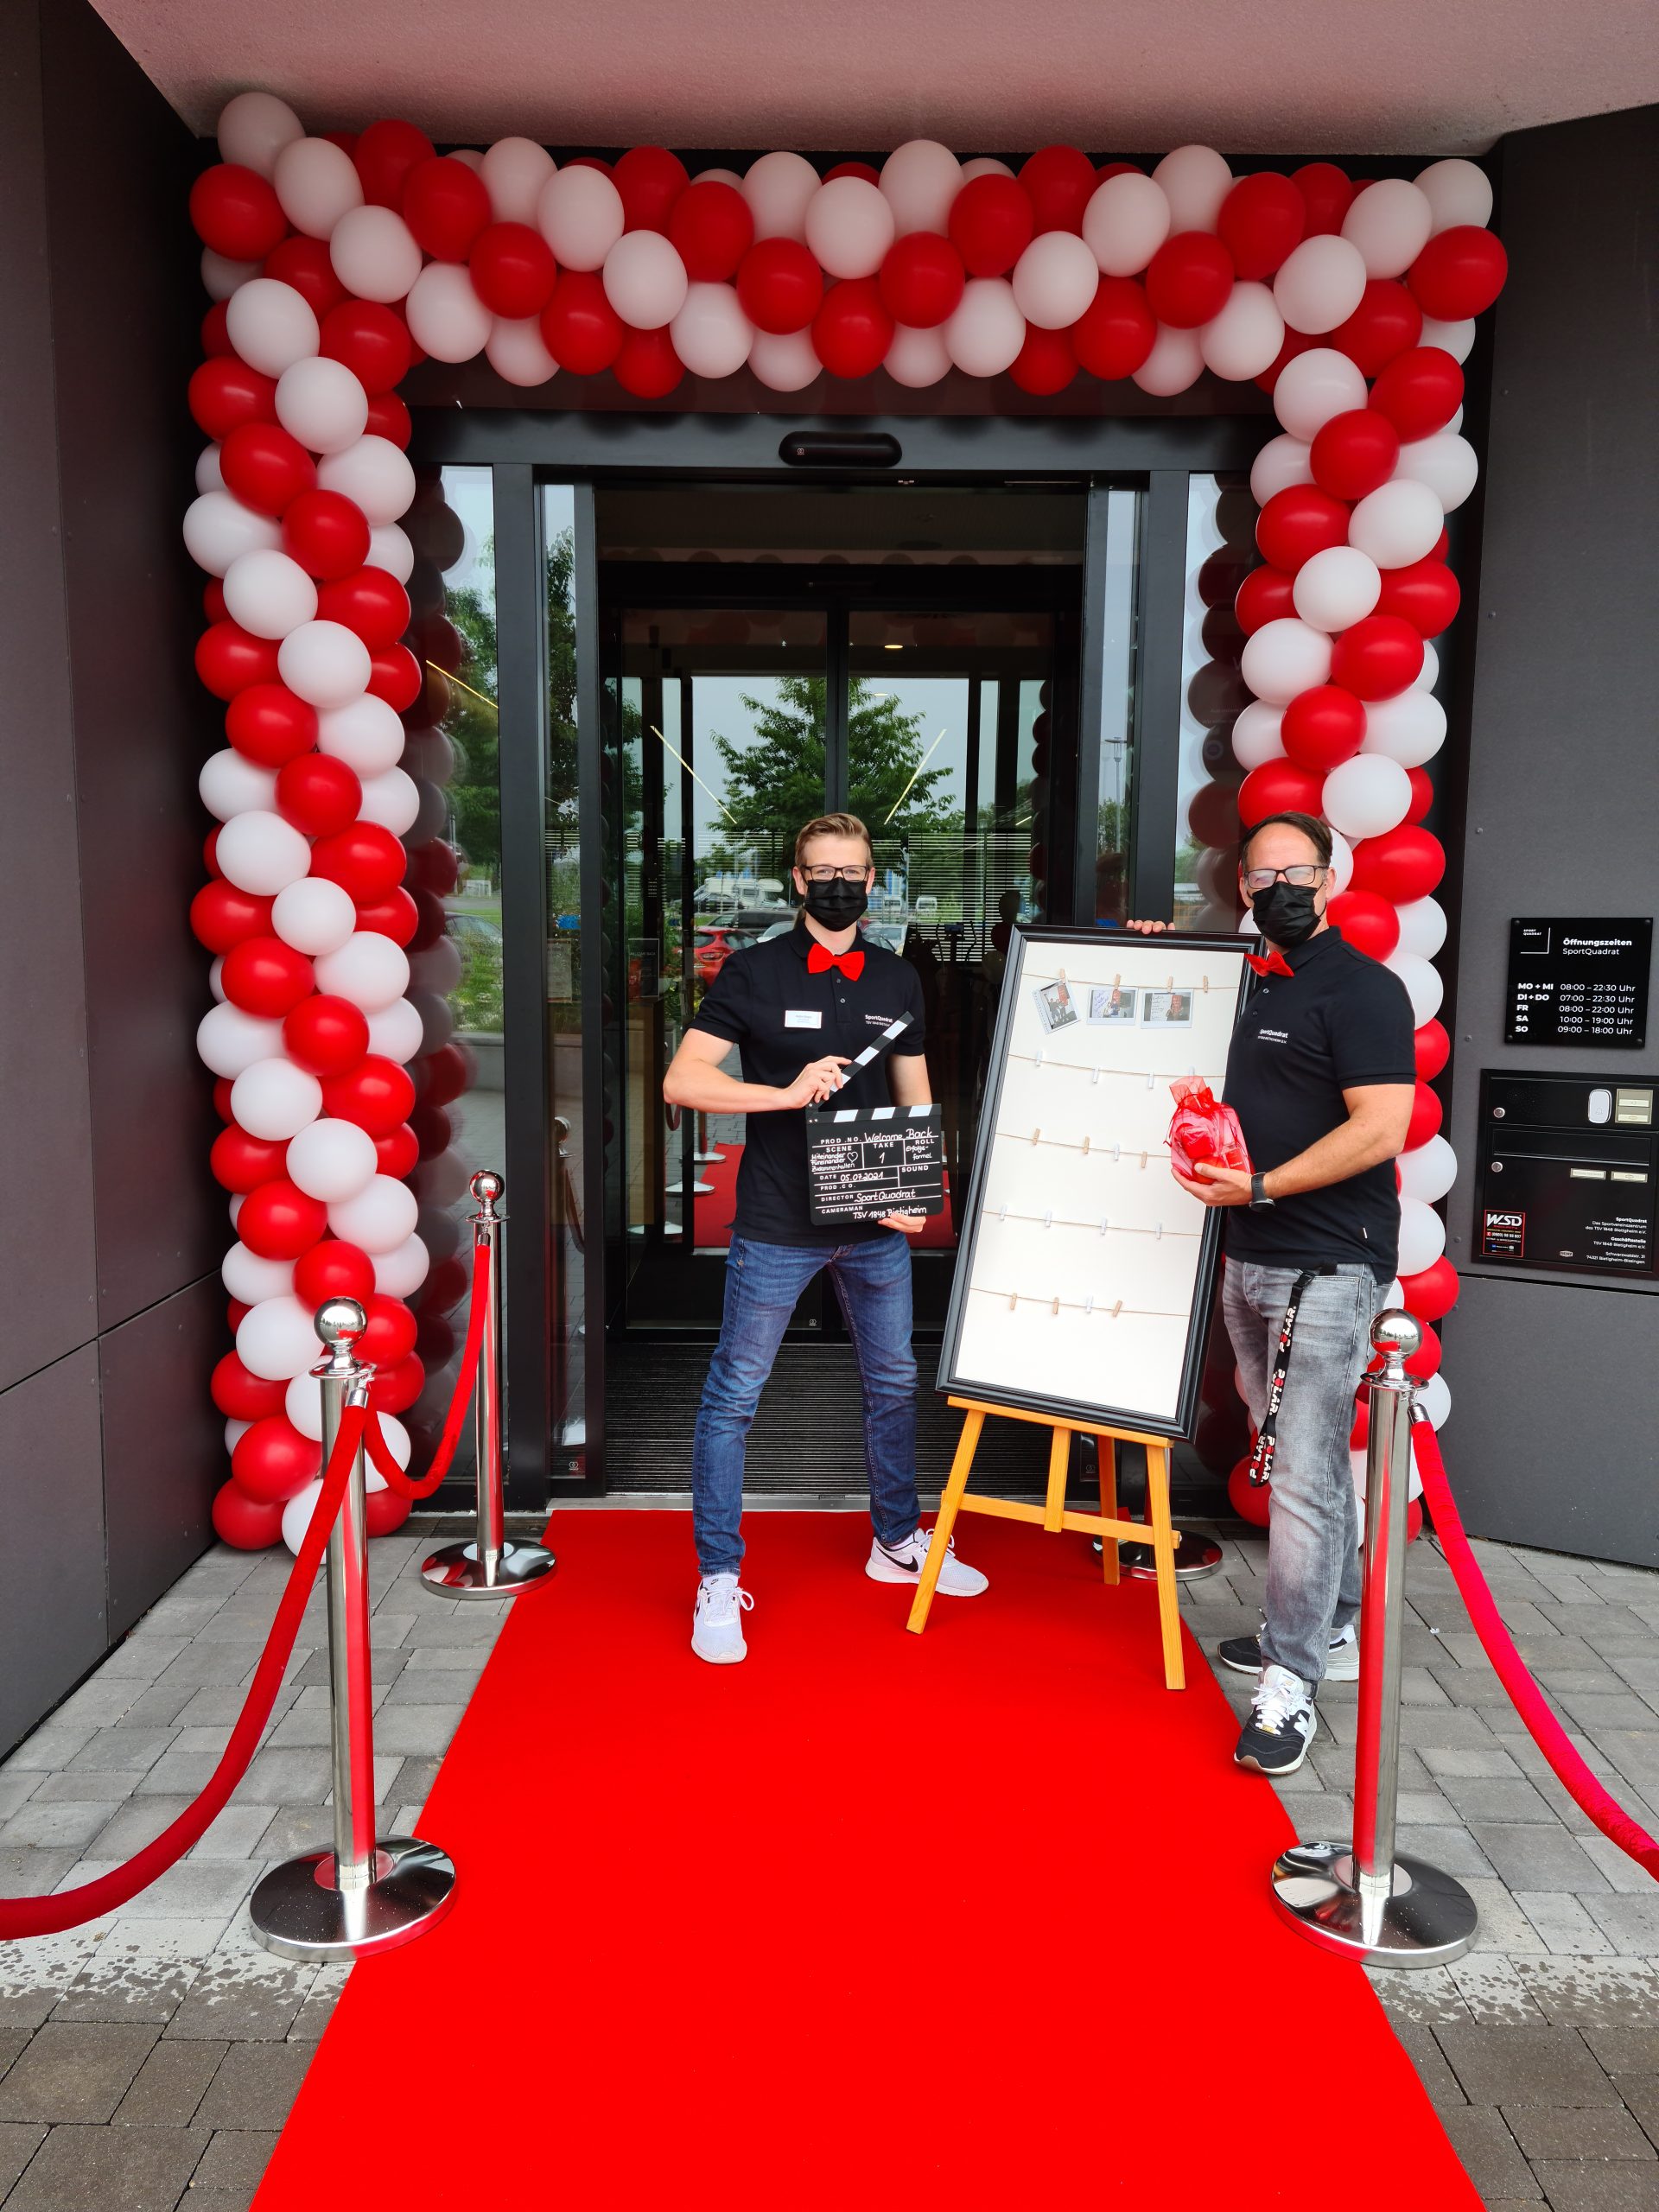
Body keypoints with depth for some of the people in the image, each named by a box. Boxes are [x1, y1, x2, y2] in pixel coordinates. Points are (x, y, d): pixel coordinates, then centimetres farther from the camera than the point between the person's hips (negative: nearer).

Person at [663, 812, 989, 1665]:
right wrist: (788, 1092, -22)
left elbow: (915, 1100, 10)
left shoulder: (896, 980, 7)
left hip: (876, 1221, 4)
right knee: (732, 1397, 2)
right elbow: (681, 1081, -10)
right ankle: (719, 1579, 16)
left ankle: (897, 1541, 37)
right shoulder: (754, 973, -5)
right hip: (778, 1225, -4)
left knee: (893, 1385, 16)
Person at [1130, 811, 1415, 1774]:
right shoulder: (1254, 986, 15)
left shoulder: (1362, 988, -10)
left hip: (1327, 1267, -8)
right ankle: (1335, 1629, 32)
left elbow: (1380, 1128, -19)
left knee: (1305, 1472, -6)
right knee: (1299, 1457, 17)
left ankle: (1291, 1678, 4)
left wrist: (1261, 1186, -21)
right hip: (1250, 1261, 8)